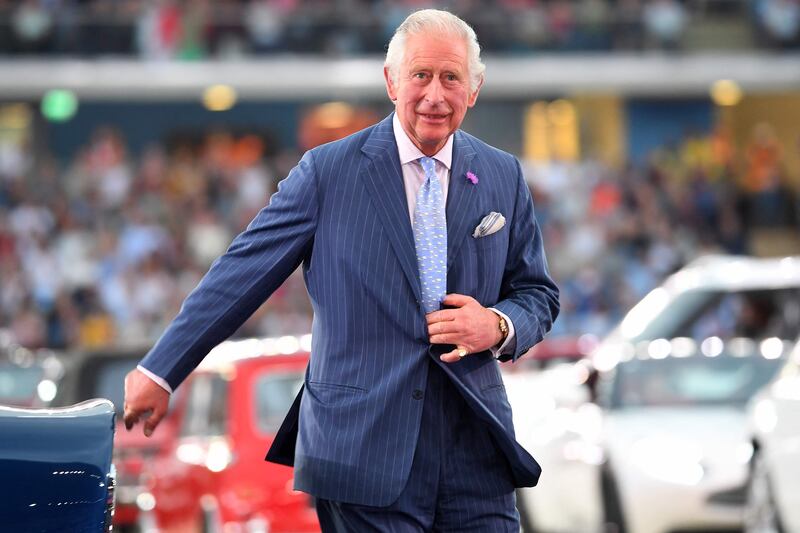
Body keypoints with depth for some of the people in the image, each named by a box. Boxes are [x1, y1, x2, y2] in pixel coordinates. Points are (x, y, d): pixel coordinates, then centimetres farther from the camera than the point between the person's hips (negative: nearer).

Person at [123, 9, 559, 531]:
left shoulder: (503, 176, 10)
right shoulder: (329, 171, 0)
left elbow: (538, 294, 17)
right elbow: (243, 273, 2)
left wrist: (500, 326, -7)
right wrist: (161, 372, 2)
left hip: (476, 453, 3)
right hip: (364, 453, -3)